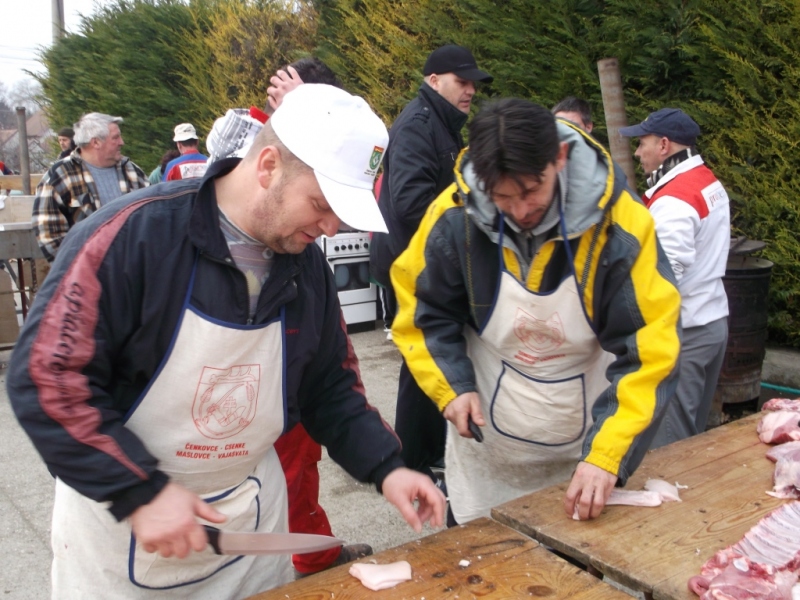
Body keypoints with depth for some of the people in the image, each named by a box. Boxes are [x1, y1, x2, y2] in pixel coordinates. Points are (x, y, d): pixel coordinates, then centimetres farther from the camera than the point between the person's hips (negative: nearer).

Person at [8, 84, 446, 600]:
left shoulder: (307, 262, -4)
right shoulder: (134, 234, -22)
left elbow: (331, 386, 6)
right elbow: (47, 378, -20)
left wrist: (385, 468, -6)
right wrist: (141, 492, -22)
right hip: (119, 518, -4)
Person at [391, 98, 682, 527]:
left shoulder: (617, 220, -23)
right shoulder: (453, 216, -19)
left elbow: (649, 349, -22)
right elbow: (422, 311, -3)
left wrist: (607, 456, -30)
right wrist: (451, 388, -14)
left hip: (587, 447, 0)